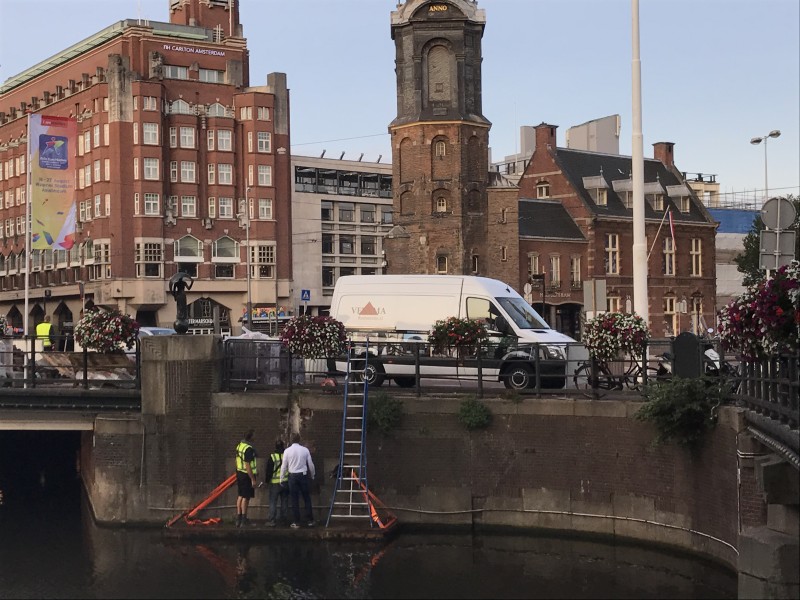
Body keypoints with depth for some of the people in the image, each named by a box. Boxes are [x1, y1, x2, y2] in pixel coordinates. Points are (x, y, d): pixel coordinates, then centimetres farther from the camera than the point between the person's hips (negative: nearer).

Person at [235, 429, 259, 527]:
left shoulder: (239, 445, 7)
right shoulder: (249, 449, -21)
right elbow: (247, 465, -24)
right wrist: (253, 479, -20)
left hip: (239, 473, 9)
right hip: (247, 475, -9)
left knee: (241, 496, 16)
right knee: (246, 497, -2)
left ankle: (238, 519, 20)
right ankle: (244, 520, 1)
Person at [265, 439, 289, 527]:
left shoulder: (272, 457, -11)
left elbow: (269, 470, -5)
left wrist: (267, 480, 6)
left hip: (275, 482, -3)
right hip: (286, 482, 3)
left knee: (273, 502, 2)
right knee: (284, 501, 15)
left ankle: (272, 520, -3)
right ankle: (283, 519, 21)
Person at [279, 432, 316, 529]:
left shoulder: (287, 451, -6)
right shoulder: (305, 450, -3)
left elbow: (284, 466, -3)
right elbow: (310, 464, 3)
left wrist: (282, 479, 8)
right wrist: (312, 475, 19)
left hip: (292, 476, -1)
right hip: (304, 475, 1)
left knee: (295, 500, 5)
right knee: (307, 499, 9)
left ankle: (296, 522, 6)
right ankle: (310, 520, 12)